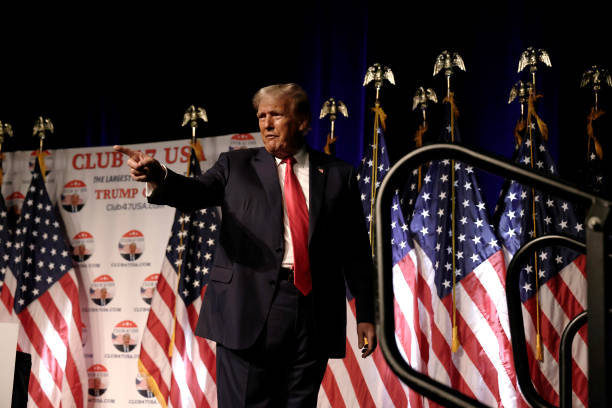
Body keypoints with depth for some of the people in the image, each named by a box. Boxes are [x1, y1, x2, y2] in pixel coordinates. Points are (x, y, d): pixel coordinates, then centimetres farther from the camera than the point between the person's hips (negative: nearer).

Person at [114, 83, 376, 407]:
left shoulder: (338, 175, 11)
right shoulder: (236, 166, 11)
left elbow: (356, 252, 10)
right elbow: (196, 193, -6)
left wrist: (365, 314, 7)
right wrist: (158, 176, -28)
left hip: (315, 317, 1)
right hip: (249, 311, -1)